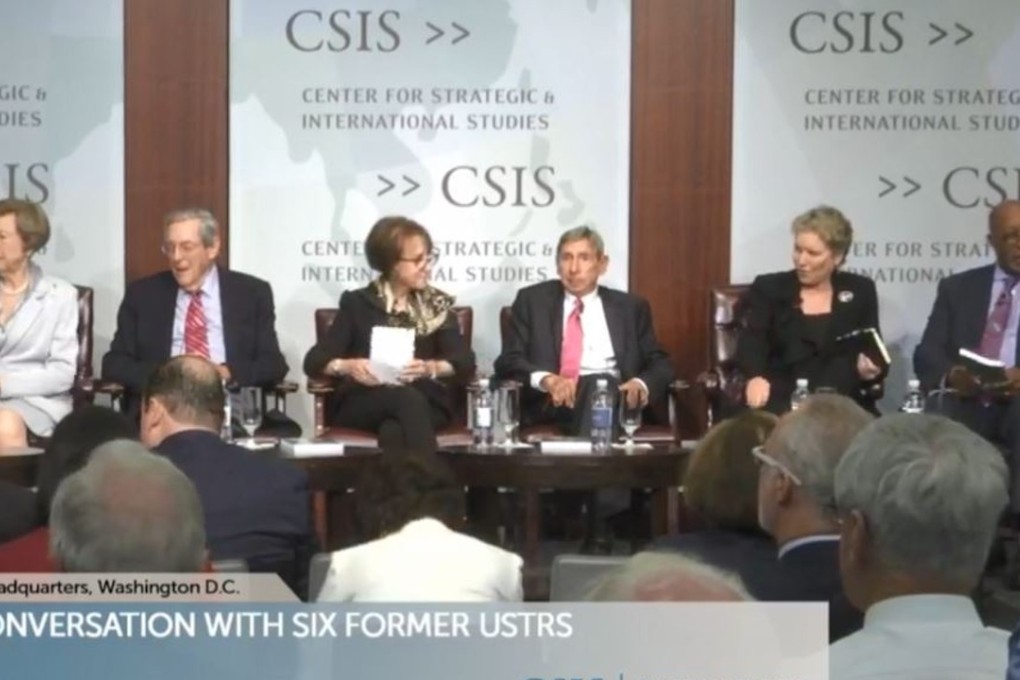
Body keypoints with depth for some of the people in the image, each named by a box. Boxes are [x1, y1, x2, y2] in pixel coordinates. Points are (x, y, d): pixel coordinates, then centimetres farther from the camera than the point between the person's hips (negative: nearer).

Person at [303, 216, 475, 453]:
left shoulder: (436, 305, 15)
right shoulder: (358, 304, 10)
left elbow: (465, 363, 4)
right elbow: (314, 361, 4)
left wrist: (430, 368, -18)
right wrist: (347, 366, -19)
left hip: (425, 401, 1)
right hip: (362, 404, -1)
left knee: (394, 432, -36)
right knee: (407, 399, -37)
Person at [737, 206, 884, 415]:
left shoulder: (860, 291, 13)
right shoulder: (769, 288, 8)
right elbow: (751, 343, -7)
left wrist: (869, 371, -15)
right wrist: (756, 377, -29)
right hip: (781, 404, -2)